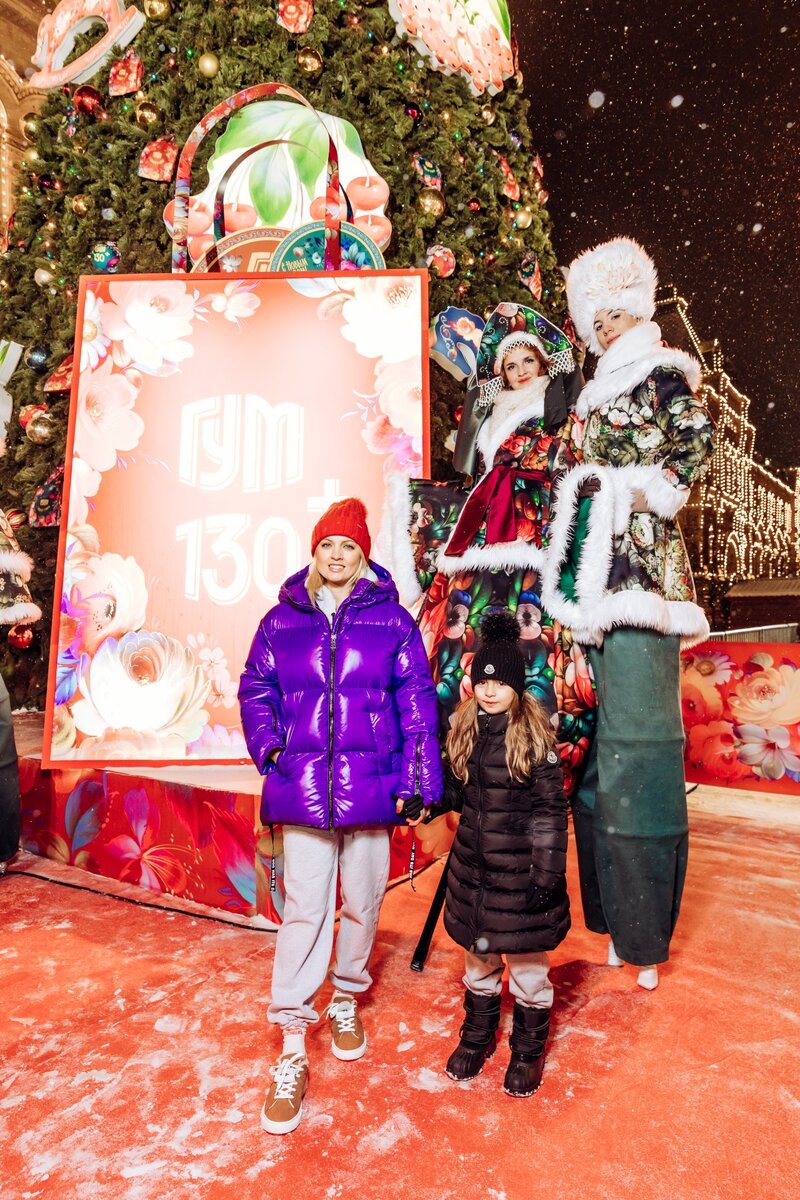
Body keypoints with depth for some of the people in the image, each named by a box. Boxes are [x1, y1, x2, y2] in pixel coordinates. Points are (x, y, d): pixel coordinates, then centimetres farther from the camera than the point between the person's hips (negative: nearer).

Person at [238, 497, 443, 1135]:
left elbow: (417, 701, -1)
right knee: (304, 909, 1)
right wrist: (268, 744, -5)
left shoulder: (391, 618, 0)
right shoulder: (283, 619, 4)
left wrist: (420, 779, -5)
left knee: (362, 902, 15)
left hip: (371, 786, 1)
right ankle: (292, 1049, 16)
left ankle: (346, 998, 42)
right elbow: (255, 688, 11)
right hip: (301, 789, 0)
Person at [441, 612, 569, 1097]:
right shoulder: (465, 729, 1)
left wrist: (548, 870, -14)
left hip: (520, 867, -5)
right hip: (472, 862, 5)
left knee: (528, 964, 11)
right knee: (478, 958, 21)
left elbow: (552, 808, -12)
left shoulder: (535, 734, -13)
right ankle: (478, 1036, 43)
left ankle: (528, 1052, 35)